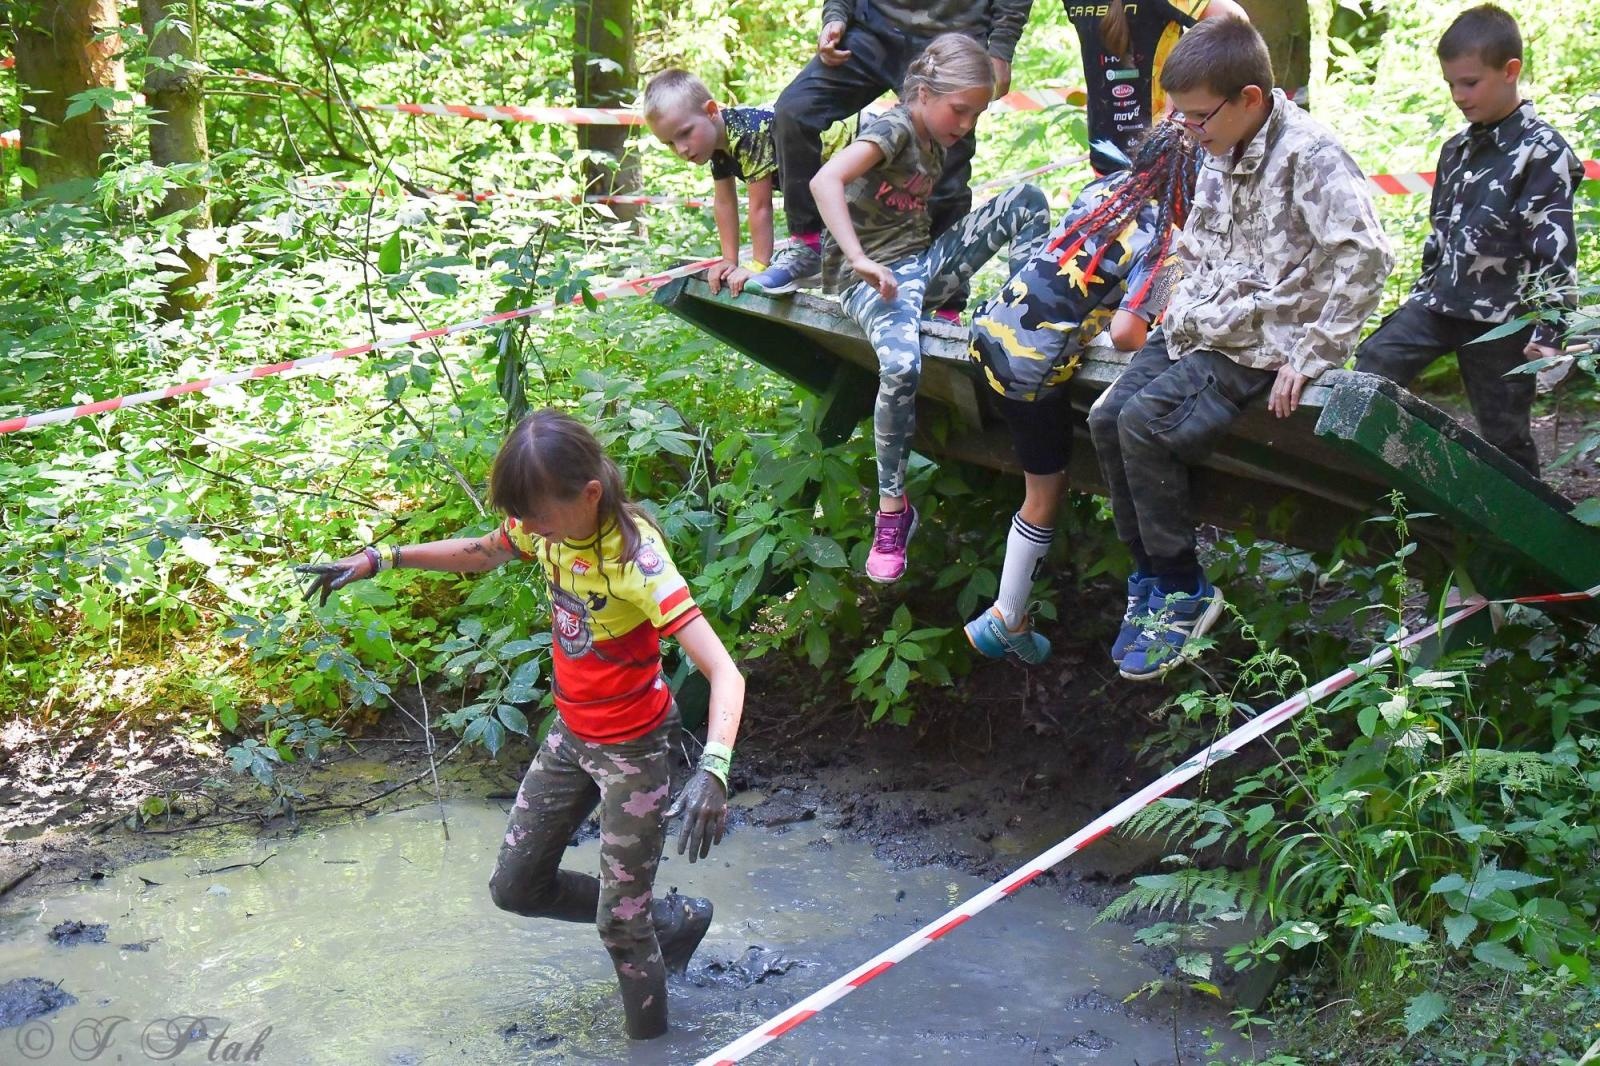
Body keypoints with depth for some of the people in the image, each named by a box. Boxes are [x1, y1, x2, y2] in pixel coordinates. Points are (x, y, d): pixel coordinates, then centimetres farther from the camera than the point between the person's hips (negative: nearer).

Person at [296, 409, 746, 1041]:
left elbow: (723, 671, -38)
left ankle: (649, 1037, 26)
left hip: (632, 748, -7)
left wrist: (714, 769, -54)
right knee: (514, 887, 15)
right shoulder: (548, 526, -11)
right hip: (570, 734, 8)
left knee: (620, 921, 1)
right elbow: (481, 553, 15)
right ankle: (672, 920, 30)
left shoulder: (635, 559, -31)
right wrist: (381, 558, 8)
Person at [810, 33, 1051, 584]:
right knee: (902, 366, -36)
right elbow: (824, 181, -30)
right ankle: (892, 508, -19)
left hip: (924, 261, 8)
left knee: (1027, 200, -4)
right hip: (877, 277, -8)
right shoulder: (894, 128, -13)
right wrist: (859, 261, -35)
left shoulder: (941, 140, 13)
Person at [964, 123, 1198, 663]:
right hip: (1035, 367, -6)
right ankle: (1007, 624, 17)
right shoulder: (1165, 241, -12)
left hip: (991, 330, 6)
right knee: (1045, 492, 10)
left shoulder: (1107, 187, 7)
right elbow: (1125, 332, -21)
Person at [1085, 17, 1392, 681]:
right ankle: (1151, 576, 5)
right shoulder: (1219, 155, 10)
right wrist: (1181, 304, 10)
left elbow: (1365, 257, -25)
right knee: (1107, 419, -7)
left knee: (1144, 423, -22)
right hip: (1198, 328, 9)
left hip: (1259, 343, -8)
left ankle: (1183, 592, -8)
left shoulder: (1309, 155, -17)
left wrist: (1310, 356, -23)